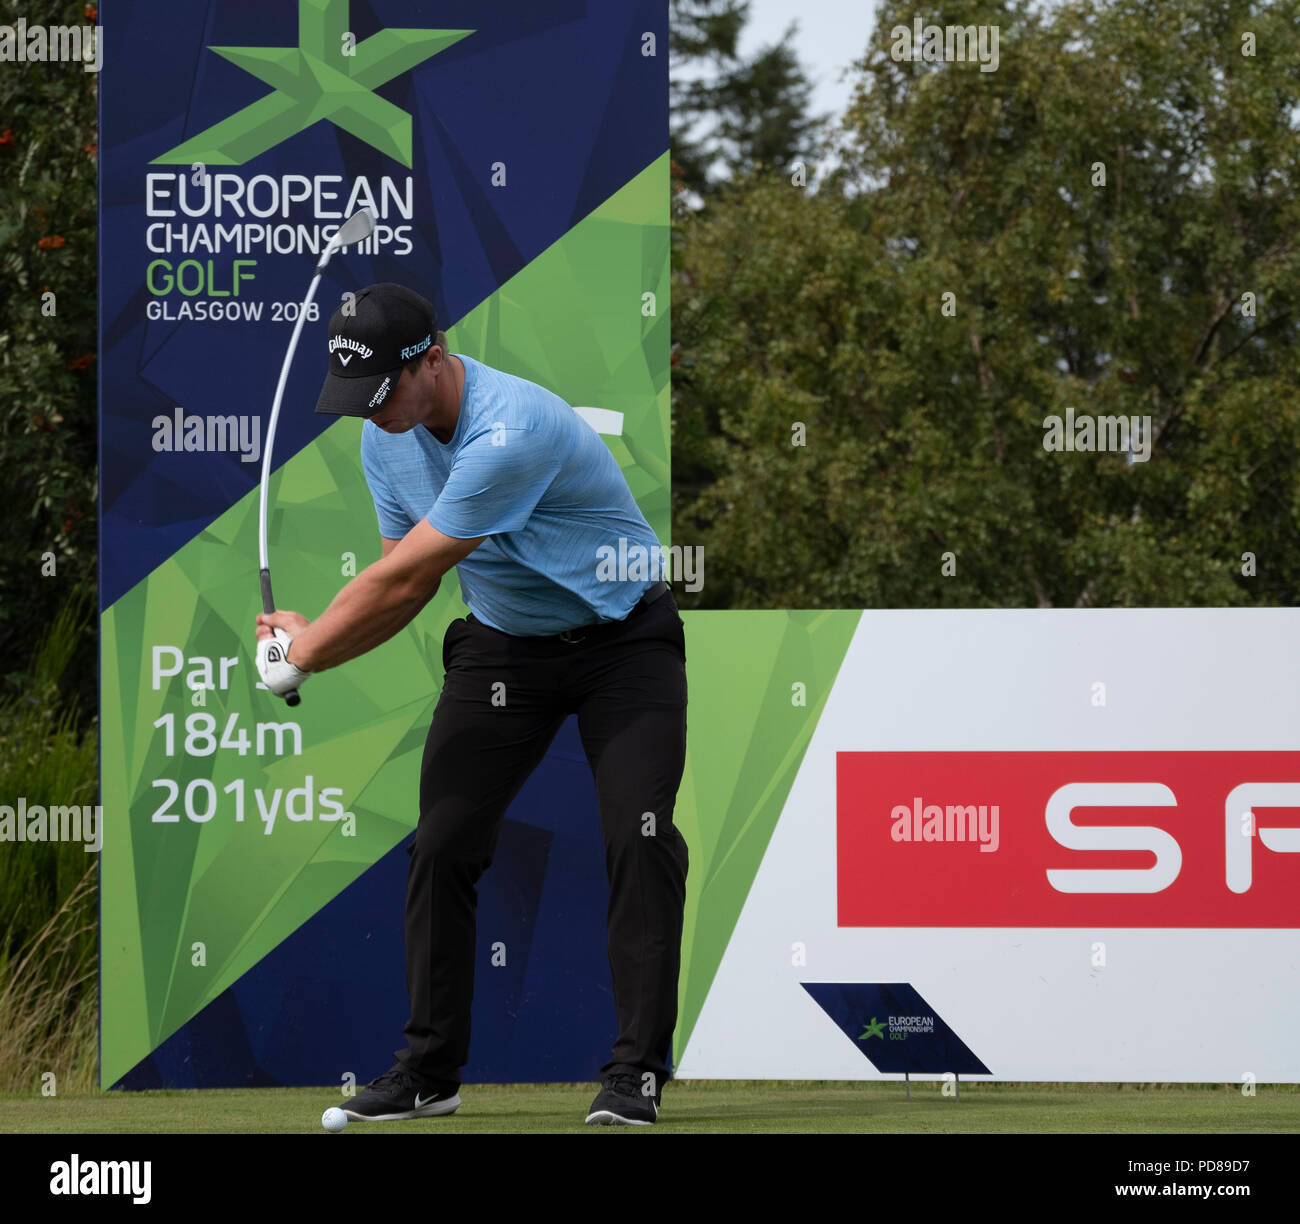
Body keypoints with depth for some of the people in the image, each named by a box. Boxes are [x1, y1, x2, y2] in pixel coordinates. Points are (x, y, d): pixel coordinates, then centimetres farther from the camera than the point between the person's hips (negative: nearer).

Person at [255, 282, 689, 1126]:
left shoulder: (513, 432, -34)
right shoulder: (387, 436, -6)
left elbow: (405, 579, -29)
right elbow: (404, 581, 3)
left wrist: (304, 653, -17)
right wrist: (311, 640, -16)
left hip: (620, 638, -6)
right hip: (501, 643, 7)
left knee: (642, 840, -17)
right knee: (444, 843, -3)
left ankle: (637, 1072, -12)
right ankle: (430, 1070, 6)